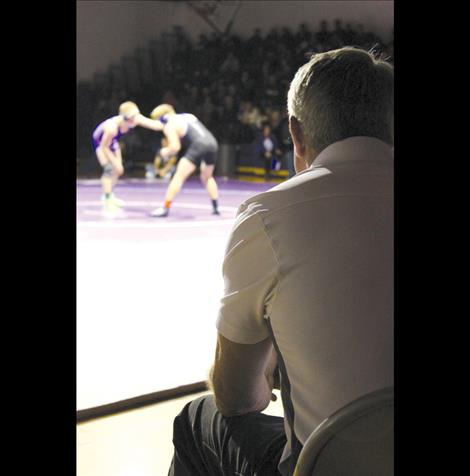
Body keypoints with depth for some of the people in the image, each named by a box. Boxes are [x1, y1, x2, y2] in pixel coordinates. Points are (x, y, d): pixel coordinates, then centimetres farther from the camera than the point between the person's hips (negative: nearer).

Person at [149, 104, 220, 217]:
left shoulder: (169, 126, 3)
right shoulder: (189, 116, 27)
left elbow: (175, 147, -5)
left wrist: (166, 152, 15)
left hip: (198, 146, -7)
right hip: (212, 143, 7)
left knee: (179, 176, -1)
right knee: (207, 177, 27)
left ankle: (165, 208, -4)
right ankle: (216, 207, 26)